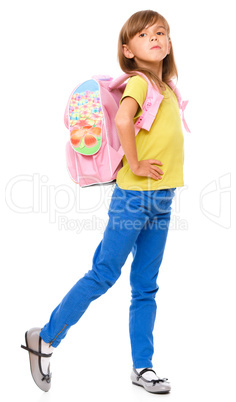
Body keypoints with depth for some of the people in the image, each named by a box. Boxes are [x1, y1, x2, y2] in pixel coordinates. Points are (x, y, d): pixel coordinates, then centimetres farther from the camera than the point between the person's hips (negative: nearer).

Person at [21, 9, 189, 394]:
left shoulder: (168, 89, 13)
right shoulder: (139, 82, -12)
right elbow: (122, 119, -32)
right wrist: (135, 166, -23)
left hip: (162, 201, 7)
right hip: (133, 196, -7)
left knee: (146, 288, 11)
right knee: (103, 276, -1)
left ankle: (142, 367, 20)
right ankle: (46, 338, 16)